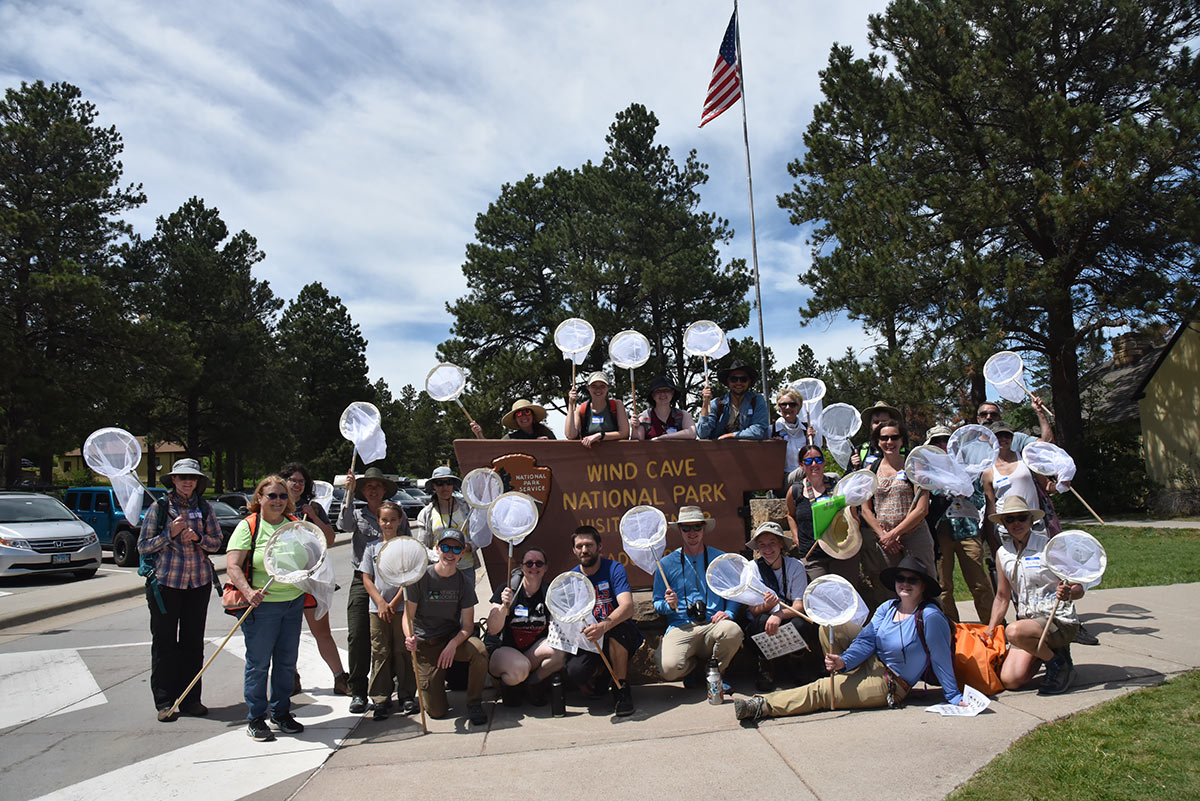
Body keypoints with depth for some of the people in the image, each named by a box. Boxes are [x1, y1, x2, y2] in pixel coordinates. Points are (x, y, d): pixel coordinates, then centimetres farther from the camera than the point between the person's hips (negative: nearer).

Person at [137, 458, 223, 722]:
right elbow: (143, 546, -1)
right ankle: (165, 702, 14)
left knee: (193, 642, 7)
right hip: (165, 582, -2)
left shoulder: (204, 508, 6)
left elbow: (217, 542, 9)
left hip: (199, 582, 2)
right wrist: (170, 534, -15)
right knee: (164, 642, 3)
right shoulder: (159, 507, -1)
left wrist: (198, 537, -10)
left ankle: (190, 699, 17)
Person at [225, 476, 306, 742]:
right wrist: (249, 592, -27)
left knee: (287, 661, 11)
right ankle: (255, 719, 17)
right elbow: (232, 566, -12)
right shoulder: (248, 526, -4)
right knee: (259, 663, 2)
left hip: (293, 603, 4)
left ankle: (281, 713, 25)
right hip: (262, 604, -4)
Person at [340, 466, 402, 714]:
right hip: (362, 581, 0)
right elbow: (344, 524, -10)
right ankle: (358, 692, 1)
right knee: (358, 636, -8)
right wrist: (349, 493, -17)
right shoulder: (357, 515, 13)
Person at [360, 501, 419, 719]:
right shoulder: (372, 548, 8)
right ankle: (381, 699, 12)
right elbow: (367, 579, 5)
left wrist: (393, 604, -9)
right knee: (380, 654, 4)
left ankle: (406, 695, 13)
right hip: (377, 609, 2)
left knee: (403, 652, 2)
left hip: (402, 607, -2)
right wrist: (380, 603, -8)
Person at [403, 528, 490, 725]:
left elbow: (467, 626, -5)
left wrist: (453, 643, -26)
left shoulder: (464, 582, -5)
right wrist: (409, 638, -30)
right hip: (425, 643, -1)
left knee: (479, 651, -33)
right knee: (436, 711, -7)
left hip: (453, 637, 2)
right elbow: (408, 615, -8)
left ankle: (474, 704, -10)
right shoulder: (420, 577, -11)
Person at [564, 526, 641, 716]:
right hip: (587, 642, 2)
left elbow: (627, 607, -25)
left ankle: (621, 688, -16)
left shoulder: (614, 569, -9)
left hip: (621, 638, -2)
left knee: (616, 626, -37)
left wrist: (603, 626, -45)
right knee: (575, 672, -28)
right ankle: (601, 671, 10)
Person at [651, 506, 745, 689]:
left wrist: (728, 613, -6)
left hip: (713, 624, 1)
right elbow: (657, 604, 15)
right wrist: (669, 605, -8)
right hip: (680, 627, -1)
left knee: (733, 631, -35)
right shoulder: (667, 563, 12)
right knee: (670, 669, -31)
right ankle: (695, 667, 8)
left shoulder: (721, 559, 14)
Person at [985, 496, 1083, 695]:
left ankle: (1059, 664, -5)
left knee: (1014, 631, -35)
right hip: (1029, 621, 5)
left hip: (1061, 621, -5)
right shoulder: (1003, 553, 5)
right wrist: (989, 632, 8)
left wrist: (1068, 593, -32)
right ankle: (1047, 651, 15)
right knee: (1010, 680, -13)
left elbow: (1079, 589, -9)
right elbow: (1002, 597, 14)